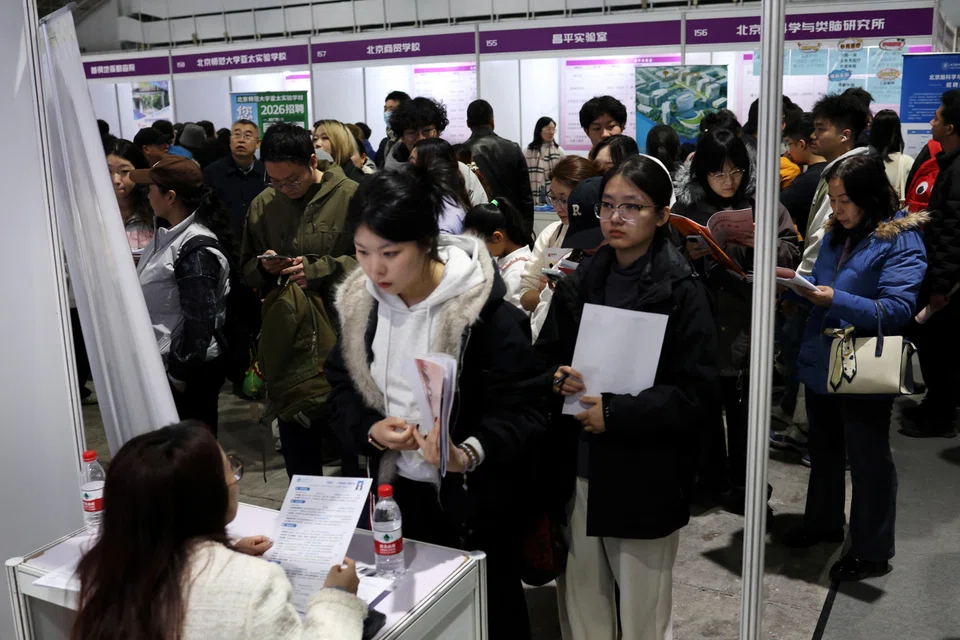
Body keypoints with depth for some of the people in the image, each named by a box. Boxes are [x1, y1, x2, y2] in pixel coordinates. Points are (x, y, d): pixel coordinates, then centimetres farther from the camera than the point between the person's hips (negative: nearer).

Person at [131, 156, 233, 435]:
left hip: (189, 372, -9)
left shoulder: (196, 250, -22)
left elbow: (200, 320, -22)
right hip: (164, 363, 9)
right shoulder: (170, 235, 7)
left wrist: (180, 374, -17)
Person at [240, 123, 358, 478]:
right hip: (286, 341, 4)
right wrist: (264, 267, -6)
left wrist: (319, 270, -18)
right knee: (297, 455, 16)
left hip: (342, 341, -4)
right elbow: (247, 270, 16)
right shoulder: (262, 205, 7)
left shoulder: (351, 197, -8)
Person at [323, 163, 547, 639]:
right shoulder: (358, 302, -5)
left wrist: (467, 455, -40)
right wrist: (370, 431, -17)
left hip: (474, 499, -5)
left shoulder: (486, 312, -23)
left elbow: (523, 413, -22)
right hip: (397, 488, 5)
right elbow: (342, 387, 3)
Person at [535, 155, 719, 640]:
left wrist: (616, 413, -20)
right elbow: (544, 357, 13)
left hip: (643, 477, -4)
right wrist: (557, 379, -10)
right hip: (576, 470, 4)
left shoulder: (681, 292, -9)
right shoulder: (578, 283, 6)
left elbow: (696, 393, -13)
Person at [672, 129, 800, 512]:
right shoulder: (685, 207, 1)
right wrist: (689, 257, -13)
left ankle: (743, 484, 25)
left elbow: (792, 254, 3)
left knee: (744, 409, 8)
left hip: (748, 325, 0)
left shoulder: (763, 203, 1)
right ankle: (711, 479, 29)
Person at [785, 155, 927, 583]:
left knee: (868, 459, 7)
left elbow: (898, 309, -23)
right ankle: (823, 522, 42)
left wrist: (837, 300, -31)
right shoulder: (836, 234, 6)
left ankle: (872, 551, 22)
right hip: (820, 364, 7)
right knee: (823, 449, 22)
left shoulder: (901, 240, -15)